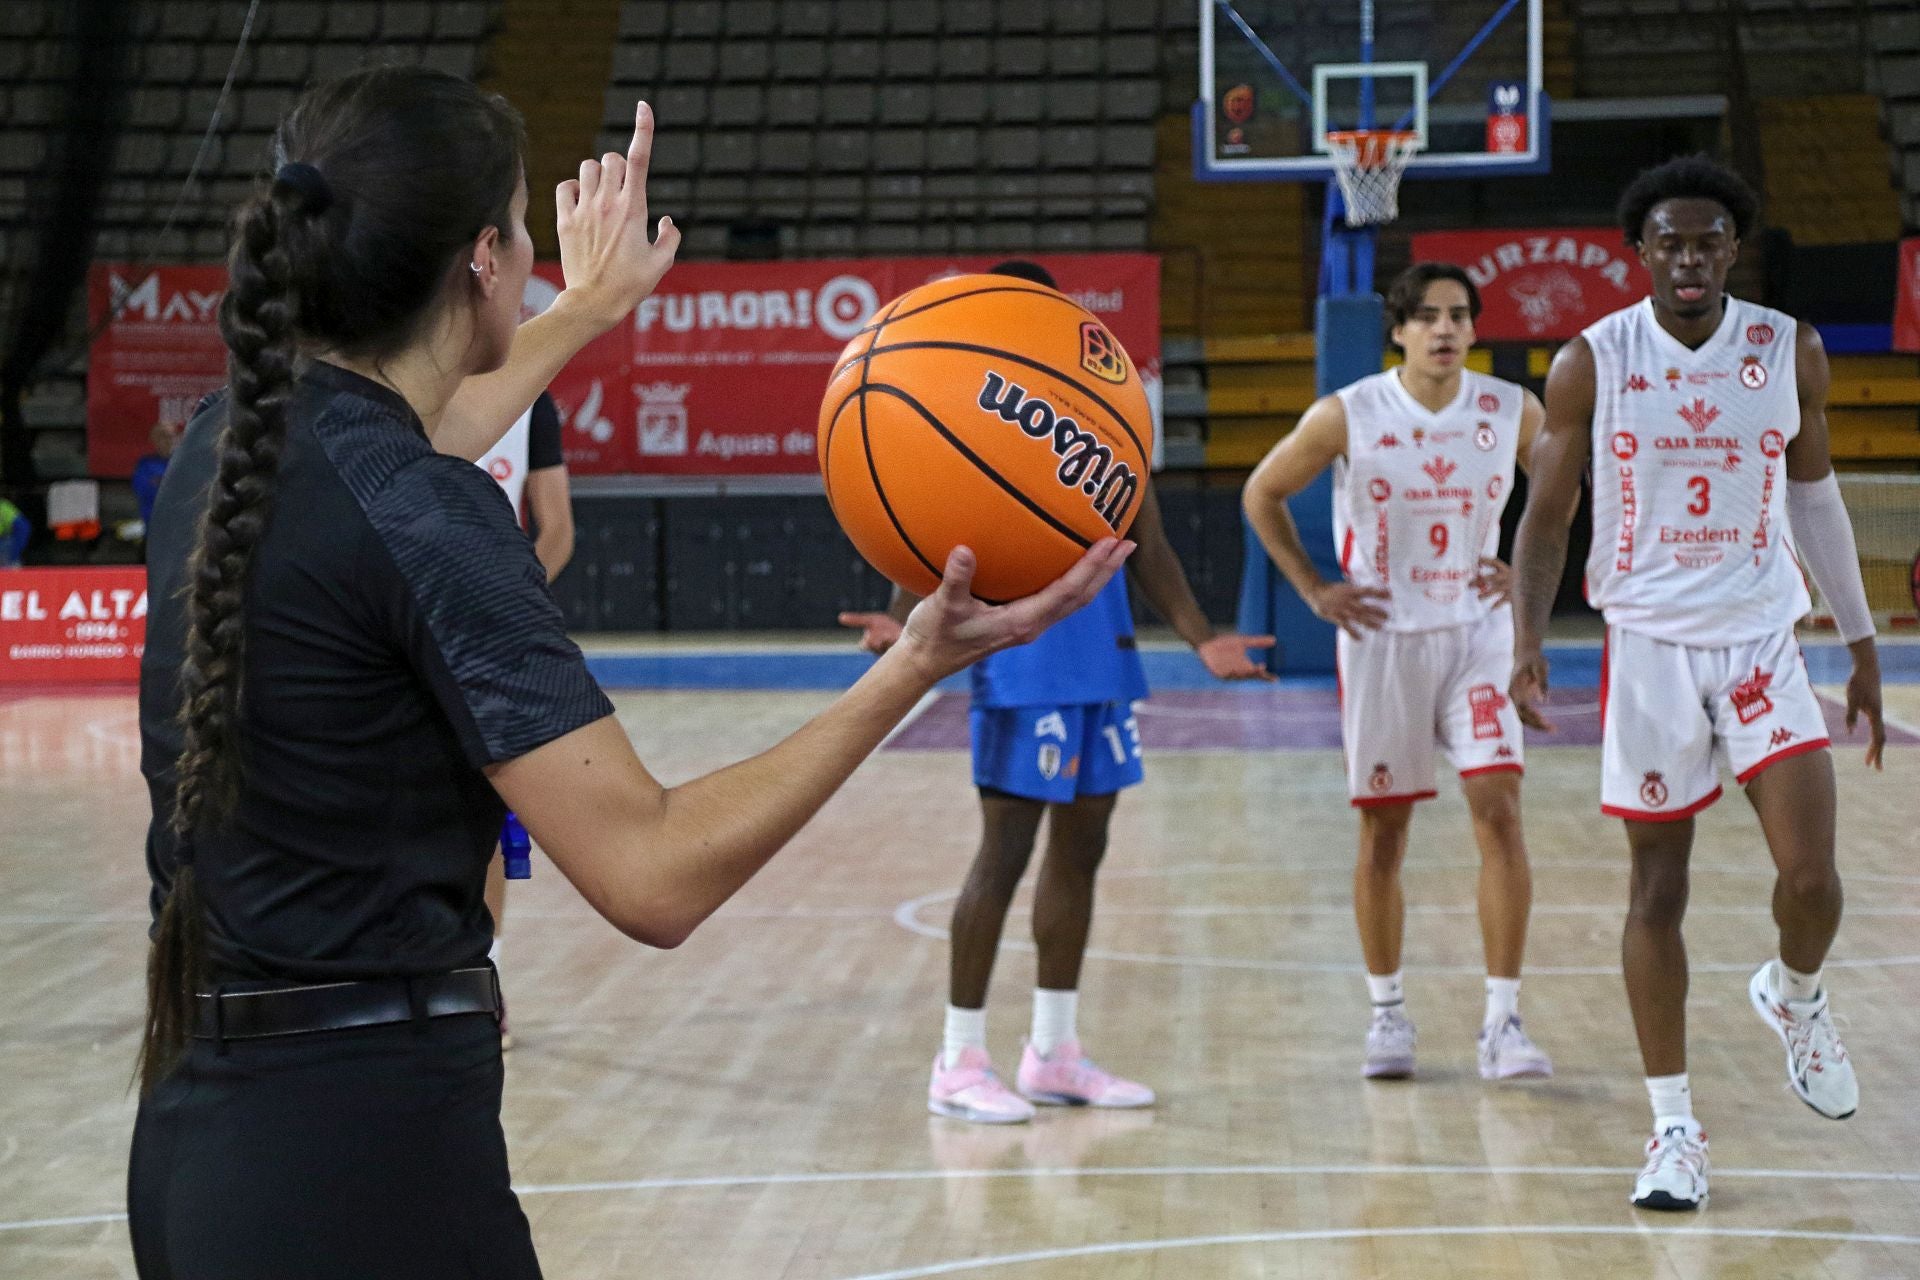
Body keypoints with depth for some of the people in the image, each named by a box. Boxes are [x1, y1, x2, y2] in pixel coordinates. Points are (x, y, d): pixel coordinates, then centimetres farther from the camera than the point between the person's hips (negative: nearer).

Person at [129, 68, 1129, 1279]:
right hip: (370, 1157, -9)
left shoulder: (229, 445, 5)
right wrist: (911, 671, -20)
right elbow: (654, 875, -23)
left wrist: (587, 310, 44)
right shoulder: (423, 525, -20)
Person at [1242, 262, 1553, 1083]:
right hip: (1383, 637, -1)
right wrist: (1314, 591, -1)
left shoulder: (1514, 413, -4)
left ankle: (1502, 1022, -6)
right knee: (1383, 832, 6)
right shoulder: (1347, 416, -10)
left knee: (1499, 812, -11)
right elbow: (1262, 494, 3)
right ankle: (1387, 1012, 22)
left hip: (1478, 633, 1)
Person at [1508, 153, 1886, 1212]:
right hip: (1648, 646, -1)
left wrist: (1861, 639, 14)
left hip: (1762, 641, 1)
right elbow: (1546, 516, 0)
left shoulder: (1789, 351, 0)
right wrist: (1528, 639, -14)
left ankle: (1792, 997, 26)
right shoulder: (1590, 364, -5)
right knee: (1658, 888, 3)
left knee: (1810, 875, -10)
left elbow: (1813, 493, 12)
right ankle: (1674, 1129, 13)